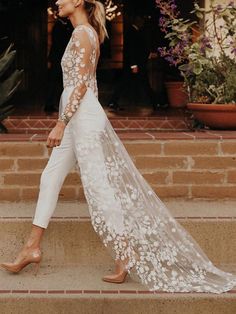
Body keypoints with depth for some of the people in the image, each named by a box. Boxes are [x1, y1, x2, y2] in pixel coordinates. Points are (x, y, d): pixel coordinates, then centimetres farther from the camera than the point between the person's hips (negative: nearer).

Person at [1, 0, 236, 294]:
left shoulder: (82, 33, -12)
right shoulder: (89, 32, 16)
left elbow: (80, 84, -18)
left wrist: (61, 123, -20)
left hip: (83, 116, -10)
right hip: (78, 117, 10)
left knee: (98, 186, -6)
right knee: (50, 177, 10)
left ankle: (127, 256, 2)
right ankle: (32, 248, 16)